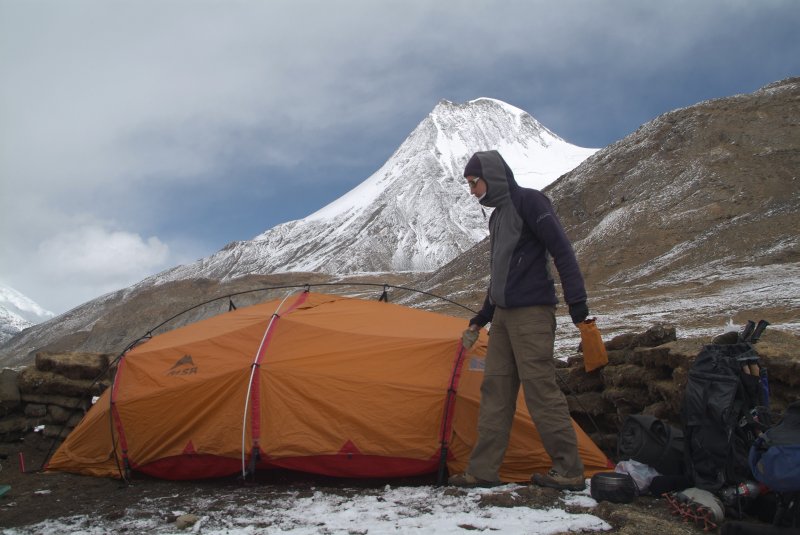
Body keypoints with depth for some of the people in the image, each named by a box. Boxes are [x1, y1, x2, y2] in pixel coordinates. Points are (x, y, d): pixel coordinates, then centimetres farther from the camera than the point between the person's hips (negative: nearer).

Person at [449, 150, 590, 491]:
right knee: (495, 389, 6)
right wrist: (480, 320, 26)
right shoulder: (497, 216, 19)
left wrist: (577, 304, -19)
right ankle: (482, 471, 10)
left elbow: (562, 251, -13)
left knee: (541, 389, -9)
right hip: (504, 315, 9)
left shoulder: (527, 201, -7)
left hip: (531, 313, -9)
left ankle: (569, 472, 1)